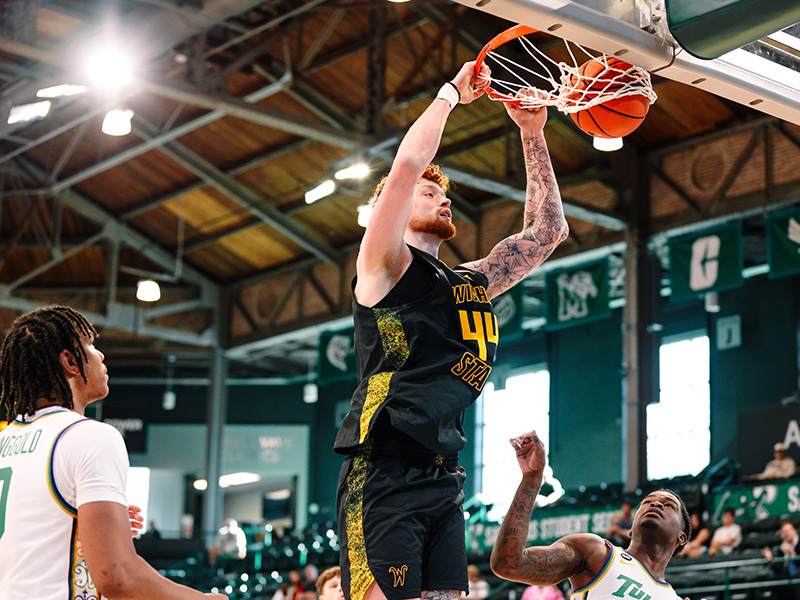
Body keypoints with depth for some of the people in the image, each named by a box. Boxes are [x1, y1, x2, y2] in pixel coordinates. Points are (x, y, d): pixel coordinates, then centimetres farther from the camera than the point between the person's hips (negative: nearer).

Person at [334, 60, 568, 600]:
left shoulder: (472, 282, 25)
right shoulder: (384, 265, 5)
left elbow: (548, 231, 29)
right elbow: (407, 165, -8)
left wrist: (533, 134, 25)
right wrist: (452, 93, 6)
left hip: (443, 478, 7)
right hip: (383, 473, -7)